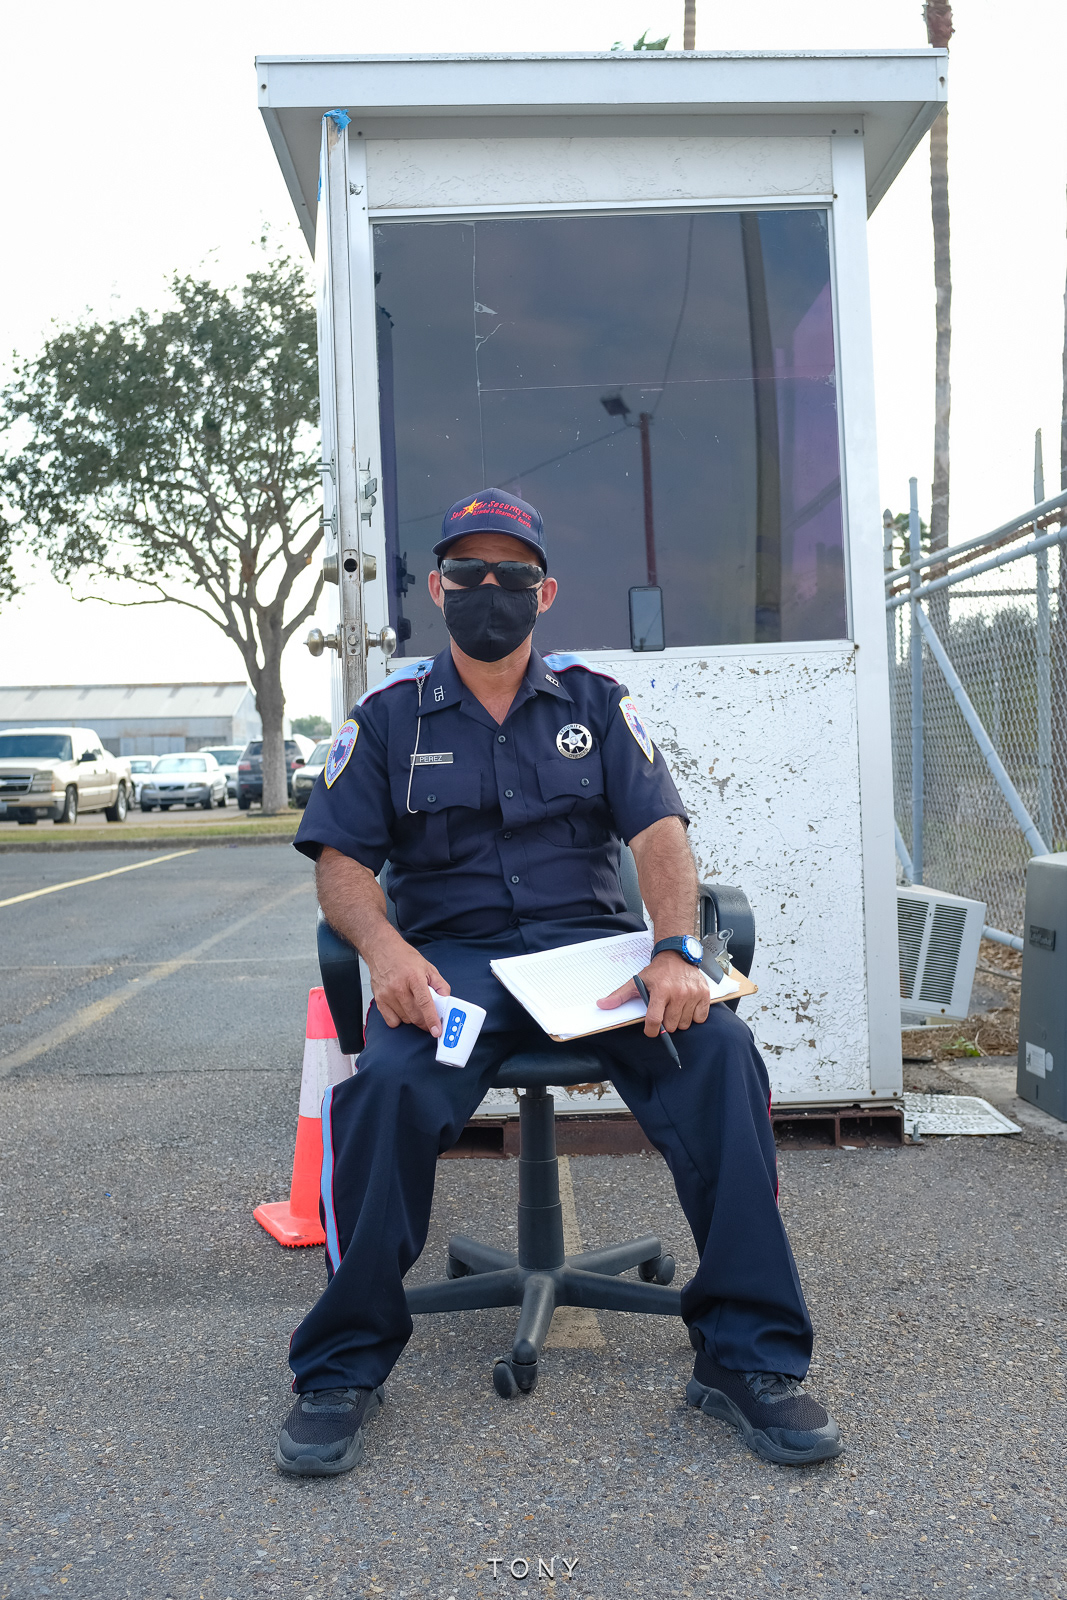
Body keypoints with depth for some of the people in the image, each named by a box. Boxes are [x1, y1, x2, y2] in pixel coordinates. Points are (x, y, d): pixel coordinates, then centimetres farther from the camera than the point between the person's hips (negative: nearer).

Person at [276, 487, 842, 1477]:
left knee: (721, 1050, -27)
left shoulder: (595, 702, 14)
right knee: (386, 1087, -32)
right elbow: (339, 861, 5)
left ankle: (747, 1356, -15)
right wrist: (384, 948, -18)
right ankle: (342, 1370, -11)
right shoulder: (389, 716, 12)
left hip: (591, 943, 1)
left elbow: (660, 833, 3)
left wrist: (676, 950, -18)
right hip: (449, 957, -1)